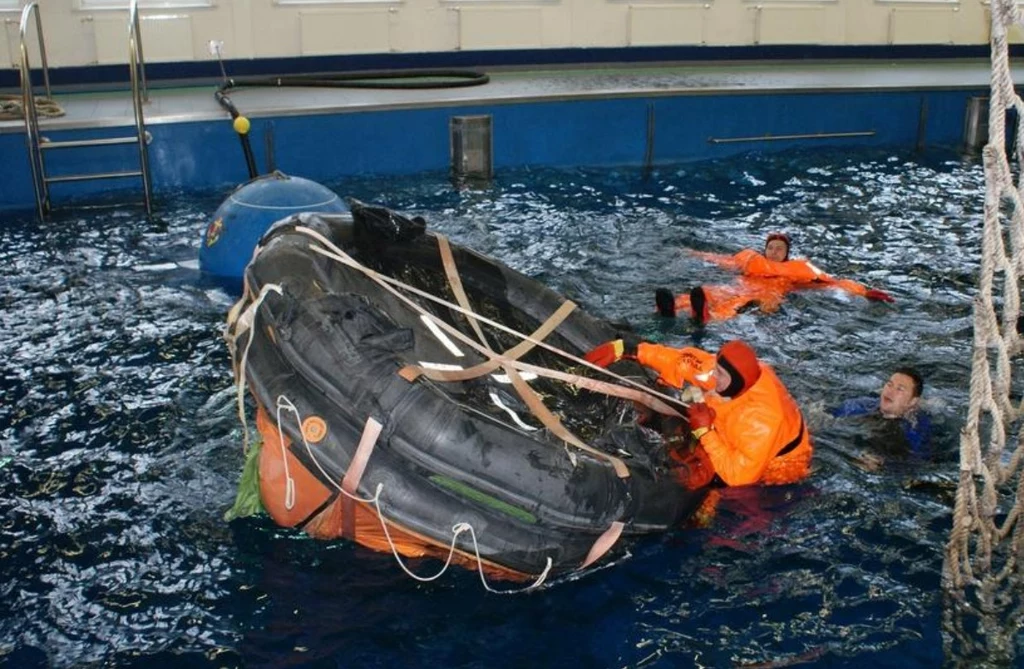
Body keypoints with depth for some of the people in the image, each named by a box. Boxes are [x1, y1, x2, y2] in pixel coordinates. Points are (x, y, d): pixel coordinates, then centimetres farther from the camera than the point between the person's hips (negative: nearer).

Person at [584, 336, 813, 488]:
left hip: (777, 466, -7)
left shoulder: (759, 420, -41)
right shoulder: (726, 370, -21)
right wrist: (626, 348, -24)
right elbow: (683, 360, -16)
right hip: (744, 447, 8)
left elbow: (738, 475, -37)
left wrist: (704, 431, -36)